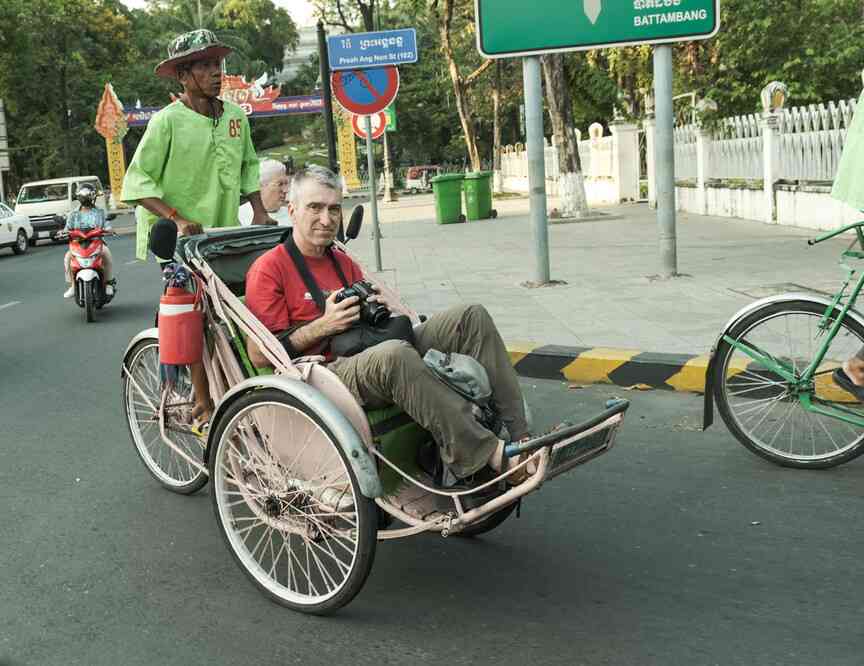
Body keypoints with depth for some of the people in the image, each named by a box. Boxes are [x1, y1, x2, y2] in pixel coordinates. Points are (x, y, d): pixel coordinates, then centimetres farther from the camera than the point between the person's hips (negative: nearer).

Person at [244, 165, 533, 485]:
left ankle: (519, 434, -20)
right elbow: (259, 355, -7)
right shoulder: (268, 269, 0)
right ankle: (490, 456, -40)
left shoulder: (343, 262, 23)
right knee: (395, 354, -41)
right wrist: (324, 325, -13)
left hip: (374, 356, 8)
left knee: (471, 317, -8)